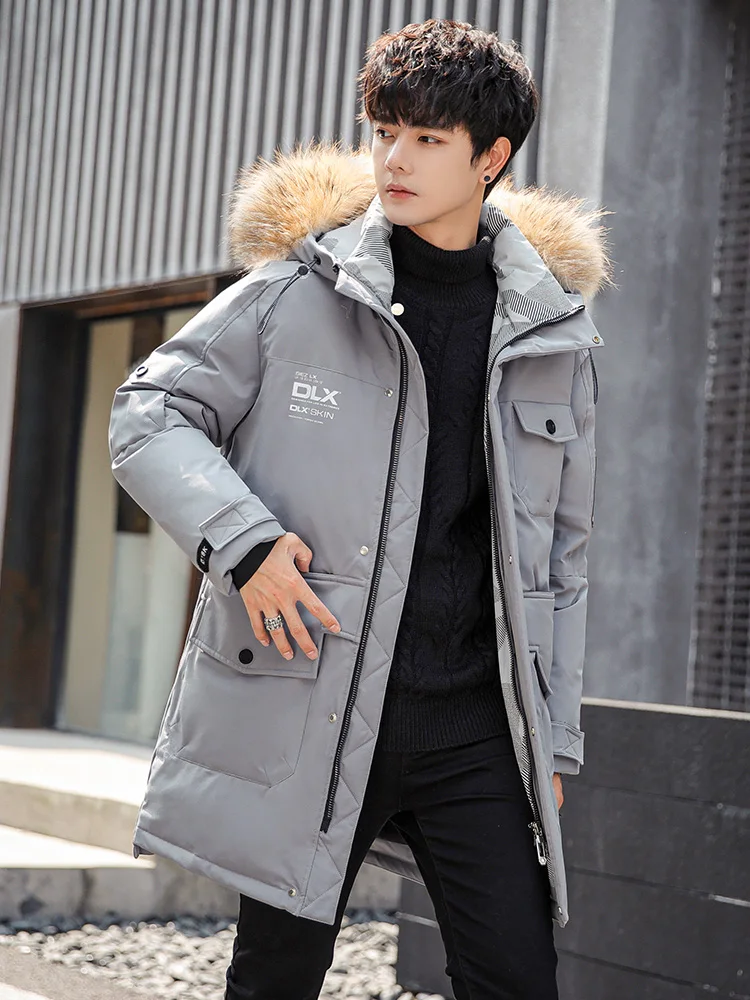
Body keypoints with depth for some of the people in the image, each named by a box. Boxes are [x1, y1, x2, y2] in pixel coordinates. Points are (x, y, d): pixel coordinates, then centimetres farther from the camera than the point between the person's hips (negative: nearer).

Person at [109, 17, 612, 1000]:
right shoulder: (298, 291, -1)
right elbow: (149, 415, 1)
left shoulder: (552, 331, 7)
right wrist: (244, 541, -15)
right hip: (306, 709, -2)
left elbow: (557, 551, 13)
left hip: (474, 725, 2)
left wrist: (552, 735, 11)